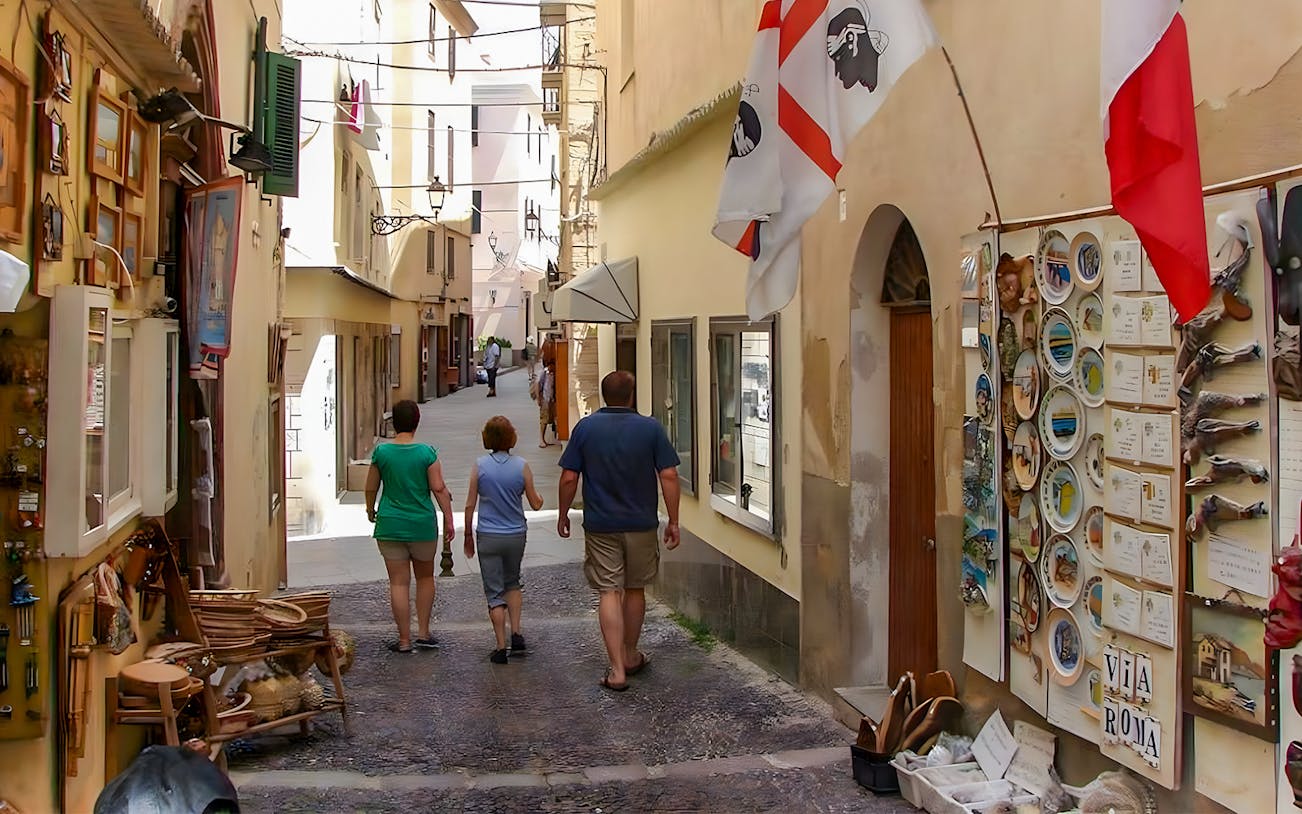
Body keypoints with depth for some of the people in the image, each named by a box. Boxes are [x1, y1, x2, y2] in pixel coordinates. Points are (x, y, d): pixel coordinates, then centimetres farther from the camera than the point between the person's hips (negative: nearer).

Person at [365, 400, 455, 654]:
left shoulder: (381, 452, -5)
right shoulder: (427, 453, -8)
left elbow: (371, 488, 4)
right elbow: (439, 489, -8)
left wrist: (370, 510, 23)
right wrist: (448, 520, 1)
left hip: (390, 525, 0)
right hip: (422, 525, 0)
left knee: (399, 582, 5)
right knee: (425, 578, 18)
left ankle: (404, 640, 8)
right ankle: (424, 634, 18)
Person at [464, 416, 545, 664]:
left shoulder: (480, 466, -7)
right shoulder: (521, 466, -6)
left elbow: (470, 505, -4)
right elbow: (536, 504, 1)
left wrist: (468, 536, 8)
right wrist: (540, 496, 24)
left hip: (489, 537, -1)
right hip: (516, 534, 2)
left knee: (494, 592, 5)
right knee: (512, 583, 23)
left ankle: (501, 648, 5)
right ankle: (516, 634, 12)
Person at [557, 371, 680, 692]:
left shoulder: (585, 428, -3)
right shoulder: (651, 428, -5)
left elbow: (569, 478, -4)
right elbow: (668, 476, -8)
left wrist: (563, 514, 10)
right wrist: (673, 521, 0)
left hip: (600, 526, -1)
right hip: (641, 524, 1)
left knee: (609, 593, 1)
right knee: (635, 590, 17)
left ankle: (617, 669, -5)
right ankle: (631, 656, 31)